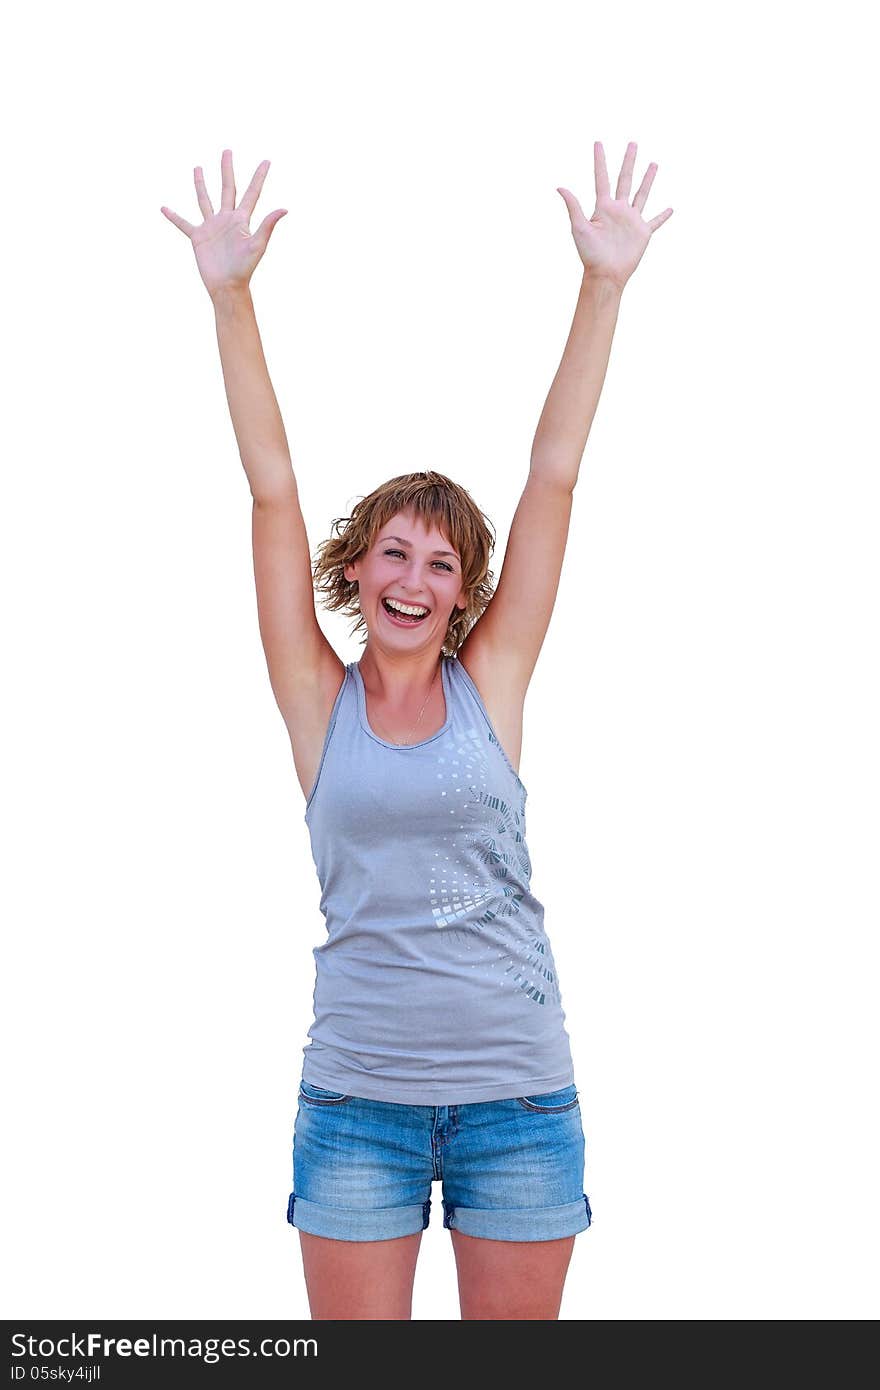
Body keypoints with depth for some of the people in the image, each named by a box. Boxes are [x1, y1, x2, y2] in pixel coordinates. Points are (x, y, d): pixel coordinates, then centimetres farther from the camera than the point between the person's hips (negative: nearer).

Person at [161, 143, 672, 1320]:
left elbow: (555, 473, -2)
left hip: (517, 1095, 1)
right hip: (358, 1096, 0)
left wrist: (605, 286, -4)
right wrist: (231, 299, -8)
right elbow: (272, 486, -4)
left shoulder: (491, 683, 2)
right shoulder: (319, 698, 1)